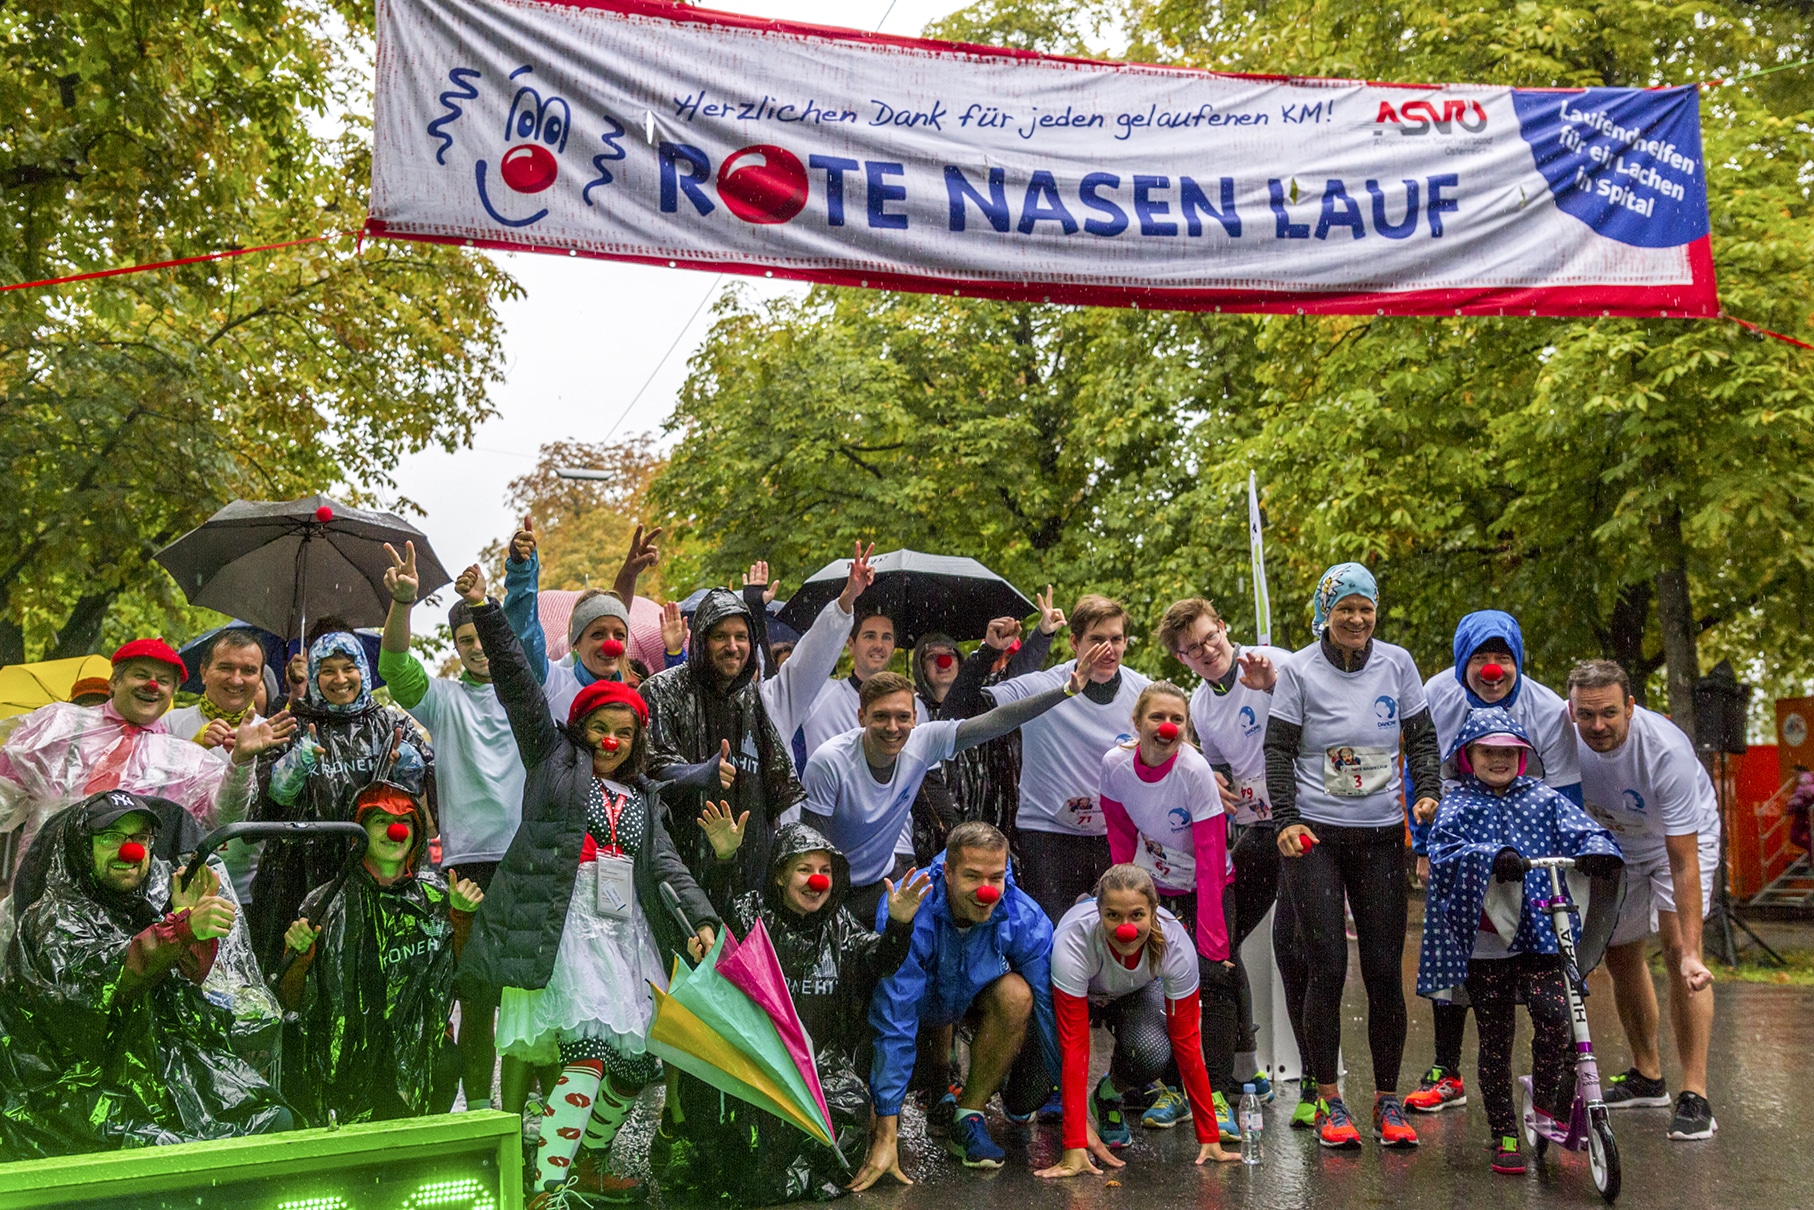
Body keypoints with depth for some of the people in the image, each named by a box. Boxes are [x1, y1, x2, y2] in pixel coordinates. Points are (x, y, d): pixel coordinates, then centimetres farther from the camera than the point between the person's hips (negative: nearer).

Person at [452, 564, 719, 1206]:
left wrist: (702, 918, -4)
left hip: (626, 933, 6)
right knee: (588, 1050, -20)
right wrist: (485, 610, -6)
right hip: (564, 928, -6)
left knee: (635, 1059, 4)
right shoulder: (554, 760, 10)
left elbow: (667, 863, 12)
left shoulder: (643, 796, 21)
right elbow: (518, 685, 2)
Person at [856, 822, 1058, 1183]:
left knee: (1017, 993, -30)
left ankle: (969, 1117, -15)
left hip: (976, 998, 1)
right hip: (916, 1002, -1)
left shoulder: (1026, 920, -29)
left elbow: (1054, 1011, -23)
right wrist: (886, 1136, -38)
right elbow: (894, 1023, -38)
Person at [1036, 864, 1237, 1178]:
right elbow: (1074, 1047, -38)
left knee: (1153, 1052, -32)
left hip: (1137, 991, 1)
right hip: (1080, 992, -1)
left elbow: (1186, 1043, -26)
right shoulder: (1073, 942, -40)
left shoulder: (1175, 943, -34)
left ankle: (1109, 1095, 1)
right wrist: (1075, 1147, -42)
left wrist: (1209, 1137, -25)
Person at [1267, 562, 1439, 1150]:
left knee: (1385, 970, 2)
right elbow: (1278, 750, -1)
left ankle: (1387, 1100, 15)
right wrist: (1286, 820, -12)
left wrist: (1428, 792, -6)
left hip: (1381, 835, 2)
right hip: (1314, 835, -2)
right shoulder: (1299, 670, -1)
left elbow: (1422, 737, 11)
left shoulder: (1396, 663, 5)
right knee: (1327, 969, -5)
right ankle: (1328, 1100, 9)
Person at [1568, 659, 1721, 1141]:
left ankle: (1695, 1096, -15)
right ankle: (1647, 1078, 26)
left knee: (1677, 948, -20)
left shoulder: (1666, 750, -39)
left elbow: (1683, 863, -37)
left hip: (1682, 839, -4)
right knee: (1621, 956, 8)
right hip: (1615, 846, 5)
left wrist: (1692, 953, -40)